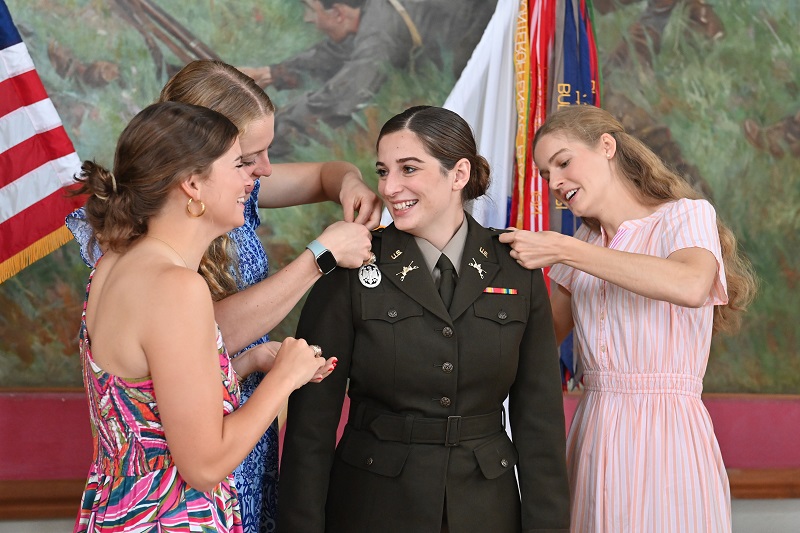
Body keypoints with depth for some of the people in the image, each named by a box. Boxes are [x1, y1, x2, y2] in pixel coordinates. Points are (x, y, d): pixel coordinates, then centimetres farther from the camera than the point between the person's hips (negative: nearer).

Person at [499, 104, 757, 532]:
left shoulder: (687, 216, -4)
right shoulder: (583, 247, 17)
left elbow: (691, 286, -26)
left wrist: (560, 250, -22)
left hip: (666, 435, -6)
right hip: (591, 441, 6)